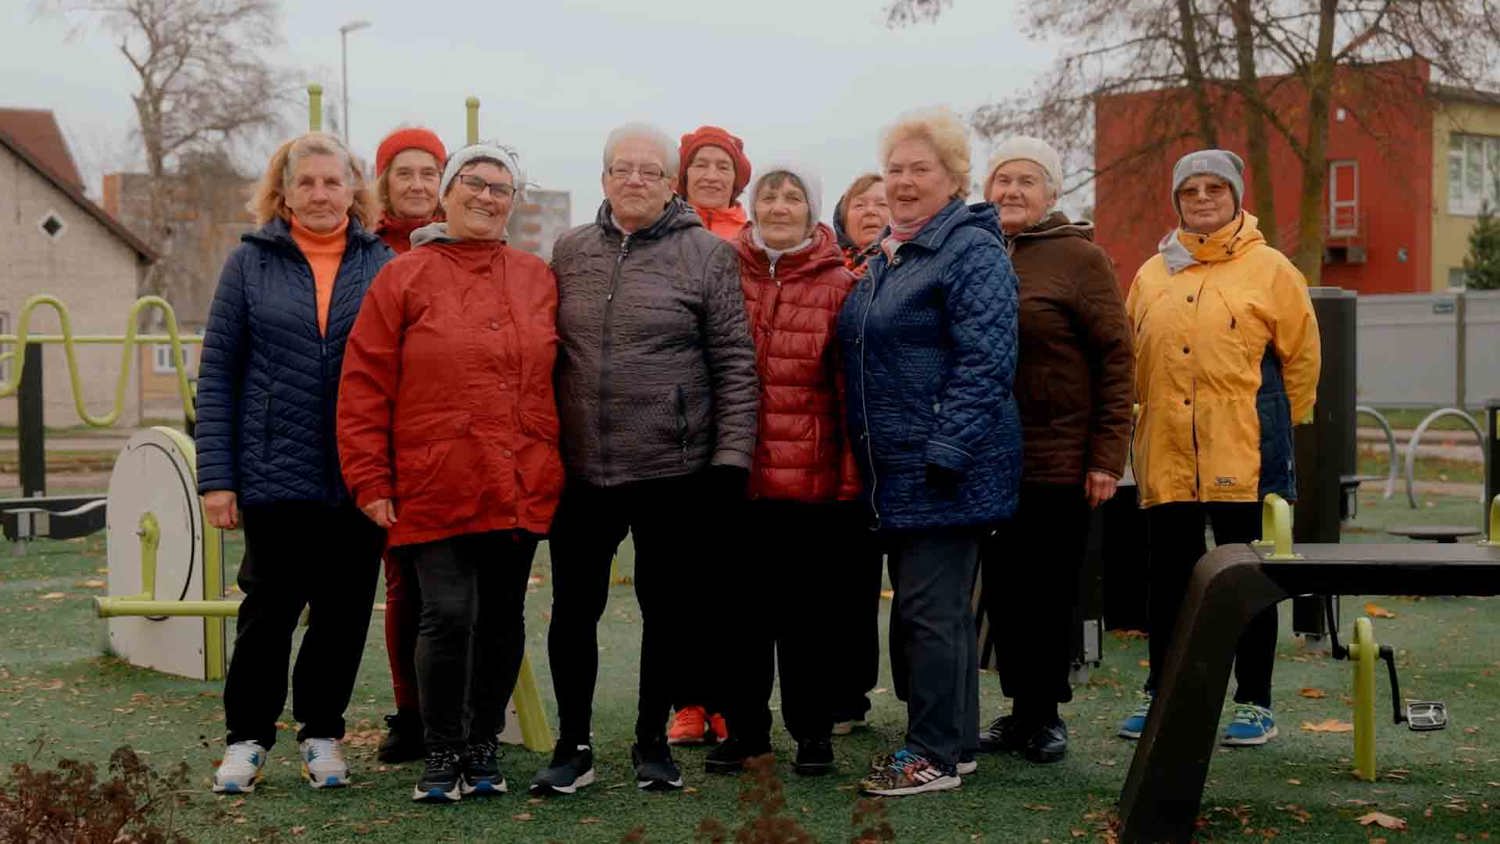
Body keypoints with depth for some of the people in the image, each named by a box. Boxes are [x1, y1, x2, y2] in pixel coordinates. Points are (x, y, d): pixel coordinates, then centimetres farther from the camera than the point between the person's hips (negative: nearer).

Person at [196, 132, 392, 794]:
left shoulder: (383, 266, 4)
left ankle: (322, 730, 25)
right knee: (269, 608, 6)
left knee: (344, 610, 8)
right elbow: (217, 373, 2)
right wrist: (216, 476, -4)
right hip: (275, 474, -1)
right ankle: (247, 737, 22)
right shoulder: (250, 263, 3)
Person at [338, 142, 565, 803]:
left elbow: (556, 378, 15)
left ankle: (483, 747, 25)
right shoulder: (404, 278, 1)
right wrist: (371, 482, -6)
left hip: (521, 492, 4)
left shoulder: (537, 279, 11)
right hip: (436, 492, -4)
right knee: (449, 616, -7)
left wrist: (557, 468, 10)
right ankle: (442, 754, 9)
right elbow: (364, 389, -2)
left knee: (503, 619, 10)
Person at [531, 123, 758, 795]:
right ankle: (573, 746, 20)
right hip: (579, 470, 2)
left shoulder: (707, 254, -2)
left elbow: (735, 363, -4)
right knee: (573, 609, 7)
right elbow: (544, 355, 11)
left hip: (674, 469, -2)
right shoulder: (569, 252, 8)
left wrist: (731, 454, -9)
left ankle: (652, 741, 24)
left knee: (669, 611, 9)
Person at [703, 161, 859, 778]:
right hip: (736, 472, 2)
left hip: (811, 473, -2)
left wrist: (850, 471, -6)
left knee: (807, 606, 7)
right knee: (740, 605, 10)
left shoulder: (837, 287, 1)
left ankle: (812, 730, 19)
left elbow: (851, 384, -1)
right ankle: (744, 727, 22)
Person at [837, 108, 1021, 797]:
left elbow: (984, 362, -19)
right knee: (933, 609, 14)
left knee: (929, 610, -6)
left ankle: (935, 755, 2)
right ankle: (952, 737, 24)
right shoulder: (885, 257, 18)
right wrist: (863, 454, 20)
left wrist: (946, 450, -24)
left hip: (945, 472, -9)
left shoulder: (971, 252, -10)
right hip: (895, 474, 9)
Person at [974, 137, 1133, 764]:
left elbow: (1115, 358, -8)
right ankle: (1019, 709, 20)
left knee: (1048, 595, 2)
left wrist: (1107, 456, -13)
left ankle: (1043, 714, 13)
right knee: (1002, 591, 9)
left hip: (1057, 460, -5)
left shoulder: (1079, 257, -5)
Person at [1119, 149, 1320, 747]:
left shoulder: (1269, 270, -1)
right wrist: (1154, 418, 12)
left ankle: (1254, 704, 12)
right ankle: (1159, 694, 21)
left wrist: (1272, 425, 7)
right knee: (1168, 578, 10)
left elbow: (1301, 358, 4)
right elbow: (1133, 359, 18)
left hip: (1244, 455, -4)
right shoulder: (1151, 275, 10)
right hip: (1166, 454, 4)